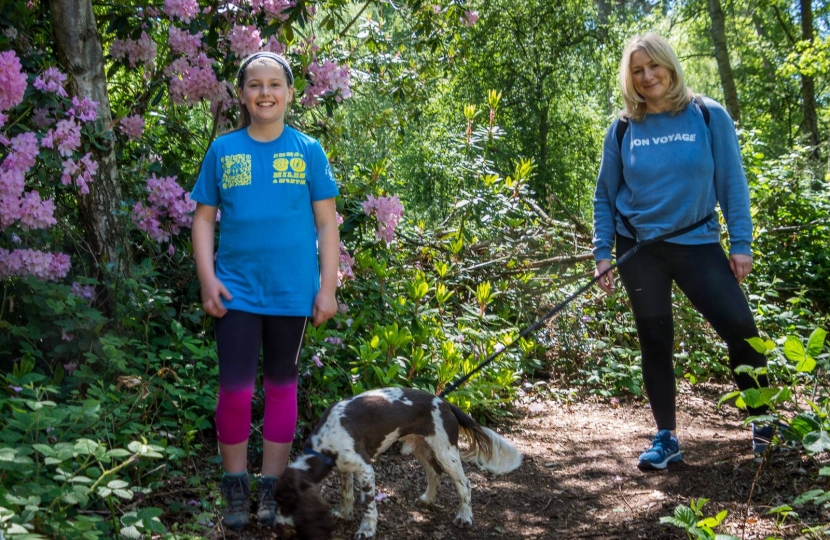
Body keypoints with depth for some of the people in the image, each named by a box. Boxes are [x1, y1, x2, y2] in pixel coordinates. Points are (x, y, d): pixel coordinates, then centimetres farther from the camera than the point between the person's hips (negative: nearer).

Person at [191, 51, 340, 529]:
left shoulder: (308, 150, 2)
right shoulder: (223, 150, 3)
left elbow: (327, 224, 2)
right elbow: (204, 219, 6)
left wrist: (328, 288, -3)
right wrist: (207, 279, -5)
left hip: (292, 292, 0)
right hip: (237, 291, 0)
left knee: (281, 387, 10)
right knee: (236, 388, -3)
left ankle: (272, 488, 22)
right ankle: (236, 488, 15)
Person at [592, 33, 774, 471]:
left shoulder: (709, 116, -4)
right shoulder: (623, 129, 0)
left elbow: (732, 184, -2)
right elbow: (605, 196, 6)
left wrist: (741, 243, -6)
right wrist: (602, 253, 0)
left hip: (697, 242, -1)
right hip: (639, 248, 2)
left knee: (740, 328, -9)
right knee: (655, 341, 7)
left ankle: (763, 422, 13)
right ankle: (666, 438, 19)